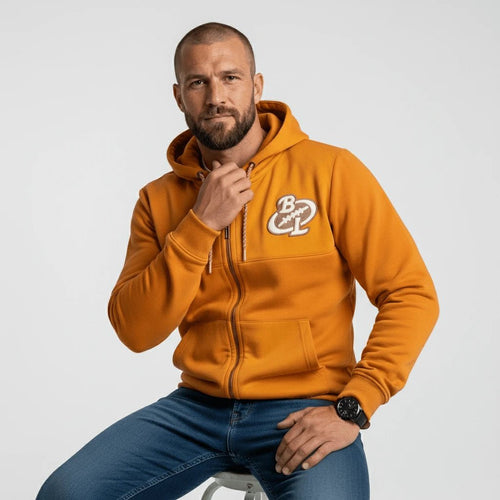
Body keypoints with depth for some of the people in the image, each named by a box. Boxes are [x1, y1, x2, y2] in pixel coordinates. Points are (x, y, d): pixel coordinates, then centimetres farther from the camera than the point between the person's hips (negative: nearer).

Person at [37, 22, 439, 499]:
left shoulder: (331, 172, -4)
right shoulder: (159, 200, 7)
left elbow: (413, 294, -6)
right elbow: (134, 331, -3)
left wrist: (352, 407, -14)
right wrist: (201, 225, -12)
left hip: (303, 412, -2)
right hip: (197, 406, 3)